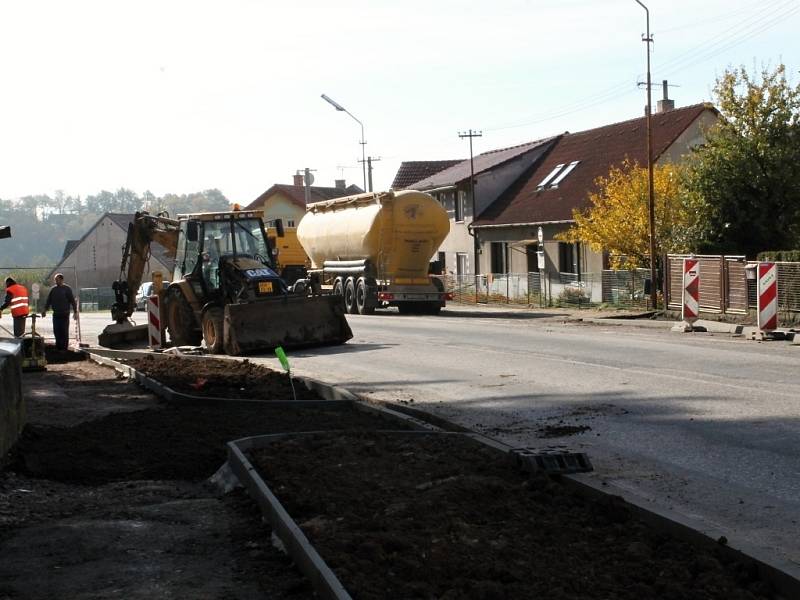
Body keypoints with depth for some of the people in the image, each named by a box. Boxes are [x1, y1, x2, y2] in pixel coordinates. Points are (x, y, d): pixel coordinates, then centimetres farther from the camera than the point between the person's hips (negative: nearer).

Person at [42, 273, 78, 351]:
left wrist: (75, 312, -7)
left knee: (64, 332, -2)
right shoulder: (53, 289, 10)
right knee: (56, 332, 4)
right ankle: (58, 348, 12)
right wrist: (45, 309, 5)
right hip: (56, 314, 4)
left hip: (64, 314, -4)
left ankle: (64, 349, 3)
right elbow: (49, 300, 14)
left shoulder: (67, 289, -2)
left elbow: (72, 301, -3)